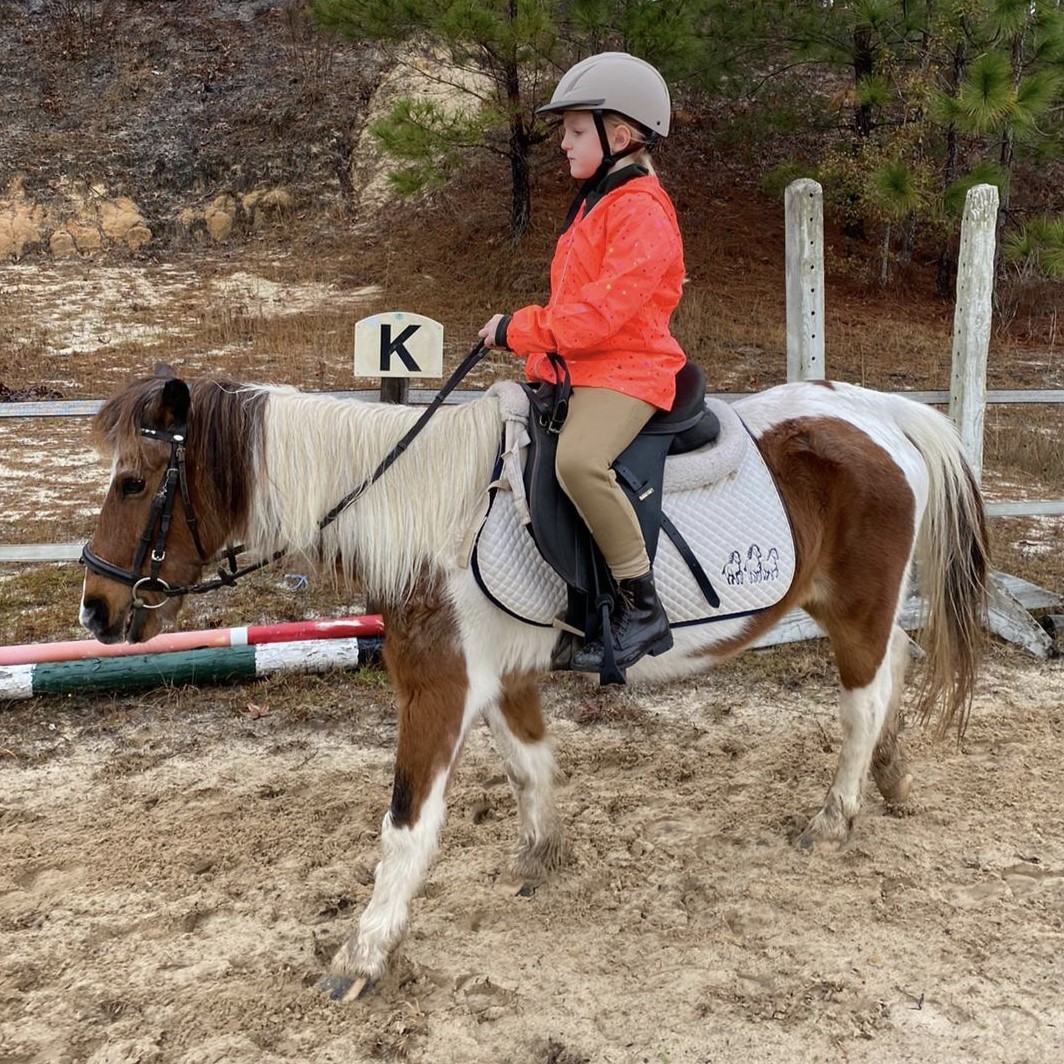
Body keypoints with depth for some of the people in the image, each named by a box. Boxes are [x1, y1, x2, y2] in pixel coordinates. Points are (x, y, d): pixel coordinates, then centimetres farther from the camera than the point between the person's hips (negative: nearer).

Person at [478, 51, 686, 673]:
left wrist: (520, 329, -18)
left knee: (579, 458, -35)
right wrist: (530, 339, 9)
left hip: (626, 370, -11)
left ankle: (644, 611, -22)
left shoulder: (642, 212, -15)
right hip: (575, 362, 11)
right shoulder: (598, 201, 19)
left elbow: (602, 308, -25)